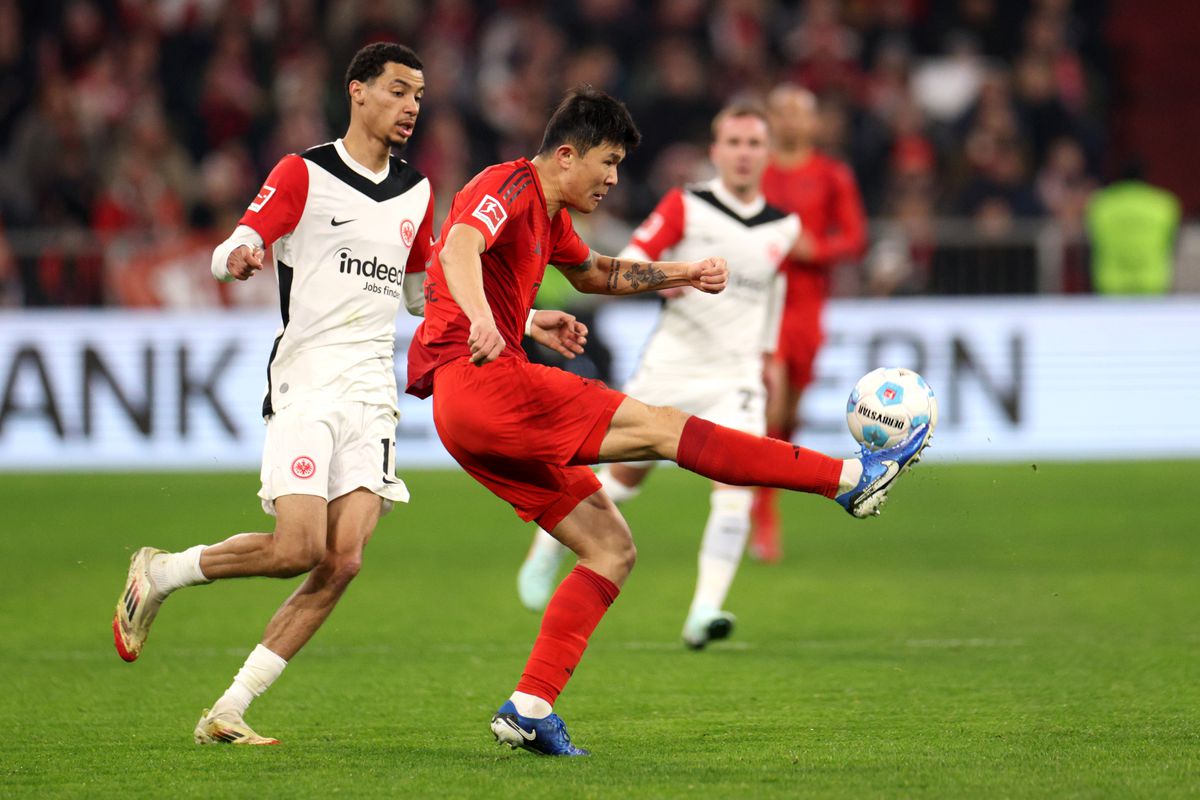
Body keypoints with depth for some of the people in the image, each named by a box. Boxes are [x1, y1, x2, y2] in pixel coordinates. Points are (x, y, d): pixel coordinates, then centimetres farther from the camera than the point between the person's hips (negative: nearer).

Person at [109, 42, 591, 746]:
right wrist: (239, 258, -34)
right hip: (306, 388, -5)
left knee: (344, 562, -11)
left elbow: (427, 294, 30)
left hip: (372, 395, 5)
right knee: (298, 549, -19)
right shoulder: (303, 174, 0)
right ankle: (160, 573, 7)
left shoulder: (416, 193, 18)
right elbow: (230, 252, -9)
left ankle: (228, 713, -5)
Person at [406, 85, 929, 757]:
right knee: (661, 427, -12)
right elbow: (460, 248, -28)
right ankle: (853, 478, -13)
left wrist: (684, 273, 33)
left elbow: (592, 273, 43)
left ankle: (530, 709, -3)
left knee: (612, 550, 5)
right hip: (480, 381, -11)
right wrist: (479, 318, -48)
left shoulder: (548, 213, 23)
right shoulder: (509, 186, -7)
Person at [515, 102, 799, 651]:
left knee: (736, 482, -20)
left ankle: (704, 613, -23)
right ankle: (547, 548, 36)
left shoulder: (783, 228, 6)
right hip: (670, 369, -2)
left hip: (736, 376, 2)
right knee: (625, 476, 8)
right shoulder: (685, 208, -4)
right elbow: (624, 266, -7)